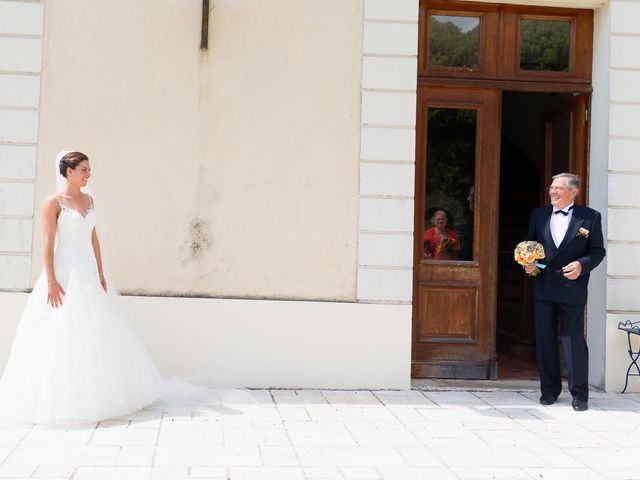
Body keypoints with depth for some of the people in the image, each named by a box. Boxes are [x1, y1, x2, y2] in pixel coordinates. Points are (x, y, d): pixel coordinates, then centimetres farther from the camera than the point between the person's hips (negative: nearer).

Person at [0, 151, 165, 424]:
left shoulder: (88, 200, 13)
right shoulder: (54, 202, -7)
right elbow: (48, 243, -12)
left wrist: (101, 274, 12)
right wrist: (51, 281, -19)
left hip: (89, 274, 7)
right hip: (65, 274, -7)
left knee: (97, 334, 9)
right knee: (63, 336, -6)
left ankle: (96, 393, 20)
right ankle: (59, 400, 3)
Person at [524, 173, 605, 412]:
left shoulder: (590, 217, 0)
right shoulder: (538, 214, 10)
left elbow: (598, 250, 1)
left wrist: (582, 265, -15)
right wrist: (527, 263, -4)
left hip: (572, 289, -3)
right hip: (543, 287, 4)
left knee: (574, 341, -2)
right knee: (545, 340, 9)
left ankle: (579, 394, 10)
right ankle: (549, 389, 21)